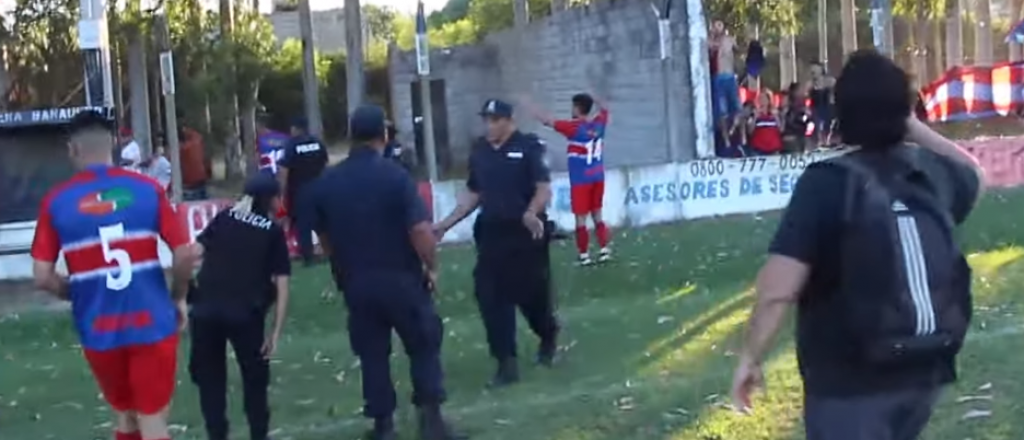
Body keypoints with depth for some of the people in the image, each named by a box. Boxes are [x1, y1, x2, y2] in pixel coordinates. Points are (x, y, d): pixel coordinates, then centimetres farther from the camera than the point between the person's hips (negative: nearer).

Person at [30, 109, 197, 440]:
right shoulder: (146, 189, -3)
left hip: (98, 329, 1)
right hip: (151, 322, -1)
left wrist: (77, 294, 14)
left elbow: (42, 277, -5)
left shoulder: (56, 201, -3)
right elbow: (185, 254, -6)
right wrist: (178, 298, 11)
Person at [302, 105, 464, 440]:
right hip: (401, 279, -3)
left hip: (356, 283, 4)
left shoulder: (326, 182, 1)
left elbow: (323, 236, 8)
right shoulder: (396, 176, -14)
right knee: (423, 346, 10)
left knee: (372, 354, 13)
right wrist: (432, 267, -5)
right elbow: (421, 230, -20)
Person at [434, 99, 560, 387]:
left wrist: (531, 214, -31)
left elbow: (544, 189, -13)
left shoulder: (527, 147, -7)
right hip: (491, 235, 5)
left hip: (526, 235, -4)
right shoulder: (479, 152, 9)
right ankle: (507, 363, 3)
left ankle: (548, 338, 37)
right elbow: (473, 195, 17)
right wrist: (447, 223, 9)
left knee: (533, 294, 4)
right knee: (491, 299, -3)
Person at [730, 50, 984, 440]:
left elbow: (777, 290, -25)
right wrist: (912, 126, 20)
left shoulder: (829, 182, -18)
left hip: (848, 382, -6)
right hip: (923, 371, 6)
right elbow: (971, 172, 27)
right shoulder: (933, 172, -1)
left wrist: (750, 357, -11)